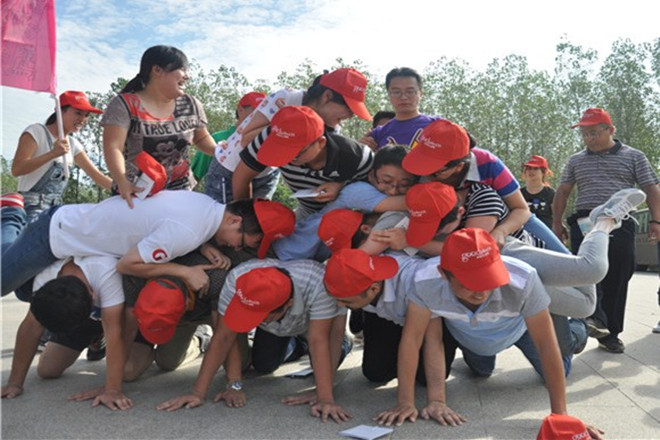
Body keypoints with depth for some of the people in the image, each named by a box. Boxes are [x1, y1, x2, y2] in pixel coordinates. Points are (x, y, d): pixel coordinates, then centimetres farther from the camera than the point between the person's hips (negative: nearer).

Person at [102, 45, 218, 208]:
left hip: (180, 192, 3)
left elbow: (201, 138, 19)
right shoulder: (124, 105, -7)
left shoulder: (191, 105, 5)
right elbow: (113, 147, -17)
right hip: (135, 194, -3)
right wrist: (122, 182, -34)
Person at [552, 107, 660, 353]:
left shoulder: (633, 157, 10)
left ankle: (610, 333, 9)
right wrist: (557, 223, 11)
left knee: (617, 279, 0)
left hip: (620, 224, -1)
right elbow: (562, 192, 18)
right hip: (585, 222, 1)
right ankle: (595, 319, -30)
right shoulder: (576, 161, 16)